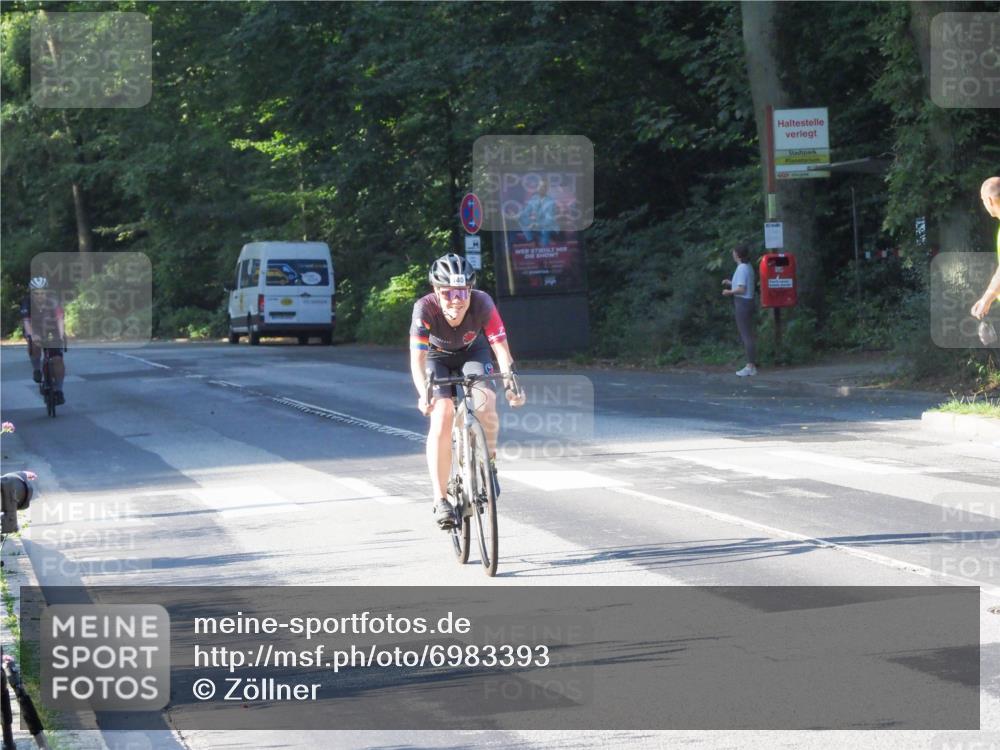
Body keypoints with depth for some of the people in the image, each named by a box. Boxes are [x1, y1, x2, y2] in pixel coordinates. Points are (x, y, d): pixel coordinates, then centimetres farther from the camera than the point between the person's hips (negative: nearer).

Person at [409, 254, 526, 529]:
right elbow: (417, 359, -37)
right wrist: (423, 394, -54)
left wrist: (511, 384, -49)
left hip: (472, 353, 1)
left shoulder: (482, 304, -33)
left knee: (485, 404, -26)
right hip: (437, 357, -1)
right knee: (441, 416, -21)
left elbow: (502, 349, -34)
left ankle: (488, 462, 3)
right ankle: (440, 501, -17)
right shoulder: (425, 309, -35)